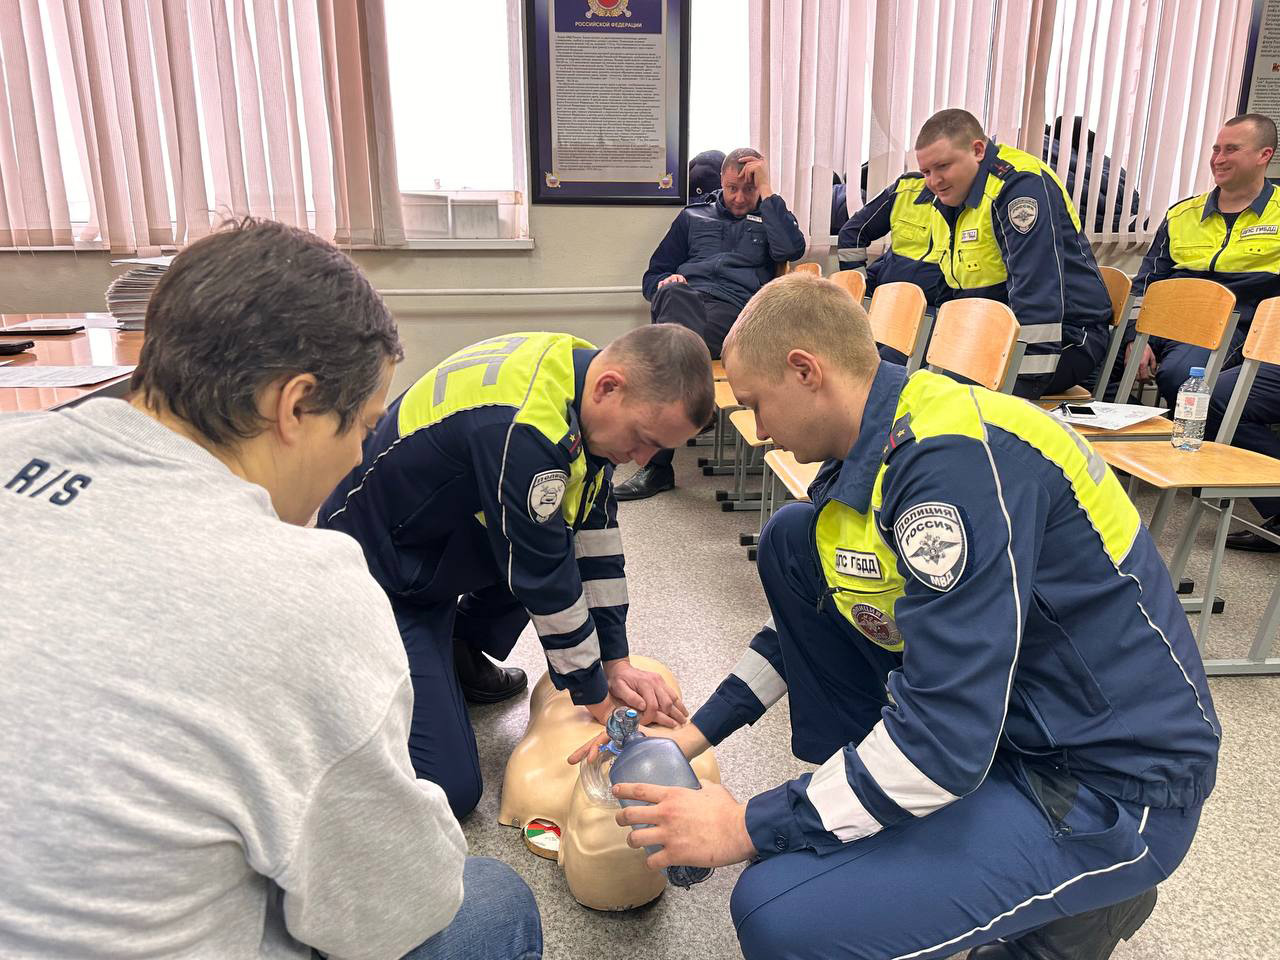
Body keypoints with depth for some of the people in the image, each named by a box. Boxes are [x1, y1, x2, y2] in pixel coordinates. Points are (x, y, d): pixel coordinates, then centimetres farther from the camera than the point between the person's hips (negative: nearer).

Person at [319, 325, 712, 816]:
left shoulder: (580, 367, -7)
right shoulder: (521, 426, -34)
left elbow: (596, 528, -2)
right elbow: (545, 580, -25)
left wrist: (615, 662, 0)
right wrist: (597, 698, -12)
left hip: (441, 546, 9)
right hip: (379, 578, -9)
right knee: (450, 790, -10)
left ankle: (461, 650, 15)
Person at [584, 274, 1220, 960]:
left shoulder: (957, 461, -28)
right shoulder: (879, 447, 1)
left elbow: (947, 744, -30)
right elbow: (807, 612, 15)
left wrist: (749, 828, -19)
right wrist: (700, 731, 13)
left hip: (1111, 784, -8)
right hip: (987, 710, 9)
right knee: (791, 541, 3)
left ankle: (1078, 904, 1)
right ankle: (866, 783, 11)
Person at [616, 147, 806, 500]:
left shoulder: (771, 217, 23)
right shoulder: (694, 216, 29)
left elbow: (791, 249, -3)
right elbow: (653, 276, 28)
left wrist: (766, 191, 3)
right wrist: (666, 284, 2)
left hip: (733, 308, -2)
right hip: (686, 297, 3)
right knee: (674, 295, -38)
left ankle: (657, 463, -33)